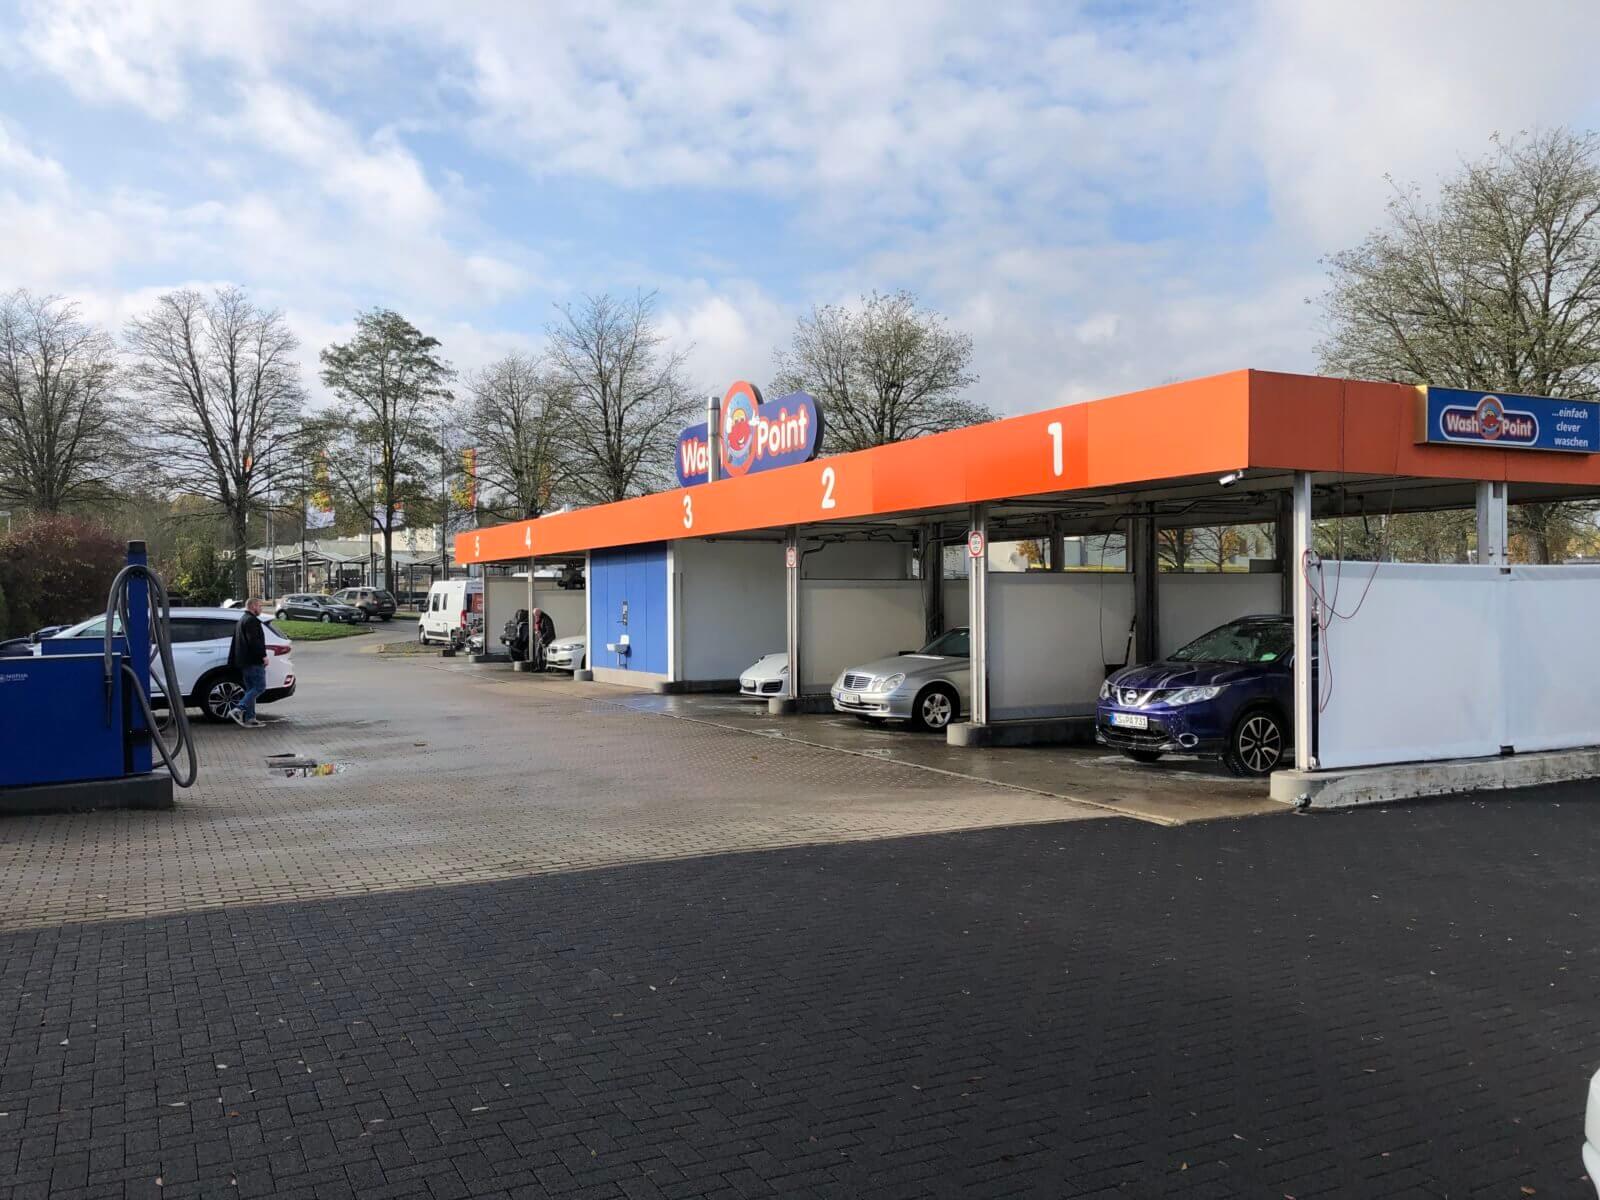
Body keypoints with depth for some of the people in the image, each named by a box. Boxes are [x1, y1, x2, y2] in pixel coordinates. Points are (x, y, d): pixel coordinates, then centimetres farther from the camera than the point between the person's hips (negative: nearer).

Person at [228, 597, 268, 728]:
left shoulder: (242, 620, 22)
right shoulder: (251, 620, -12)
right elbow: (254, 641, -23)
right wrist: (263, 655, -19)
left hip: (244, 662, 11)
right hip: (254, 661, -11)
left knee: (250, 689, 11)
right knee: (260, 687, -10)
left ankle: (249, 718, 9)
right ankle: (239, 709, -20)